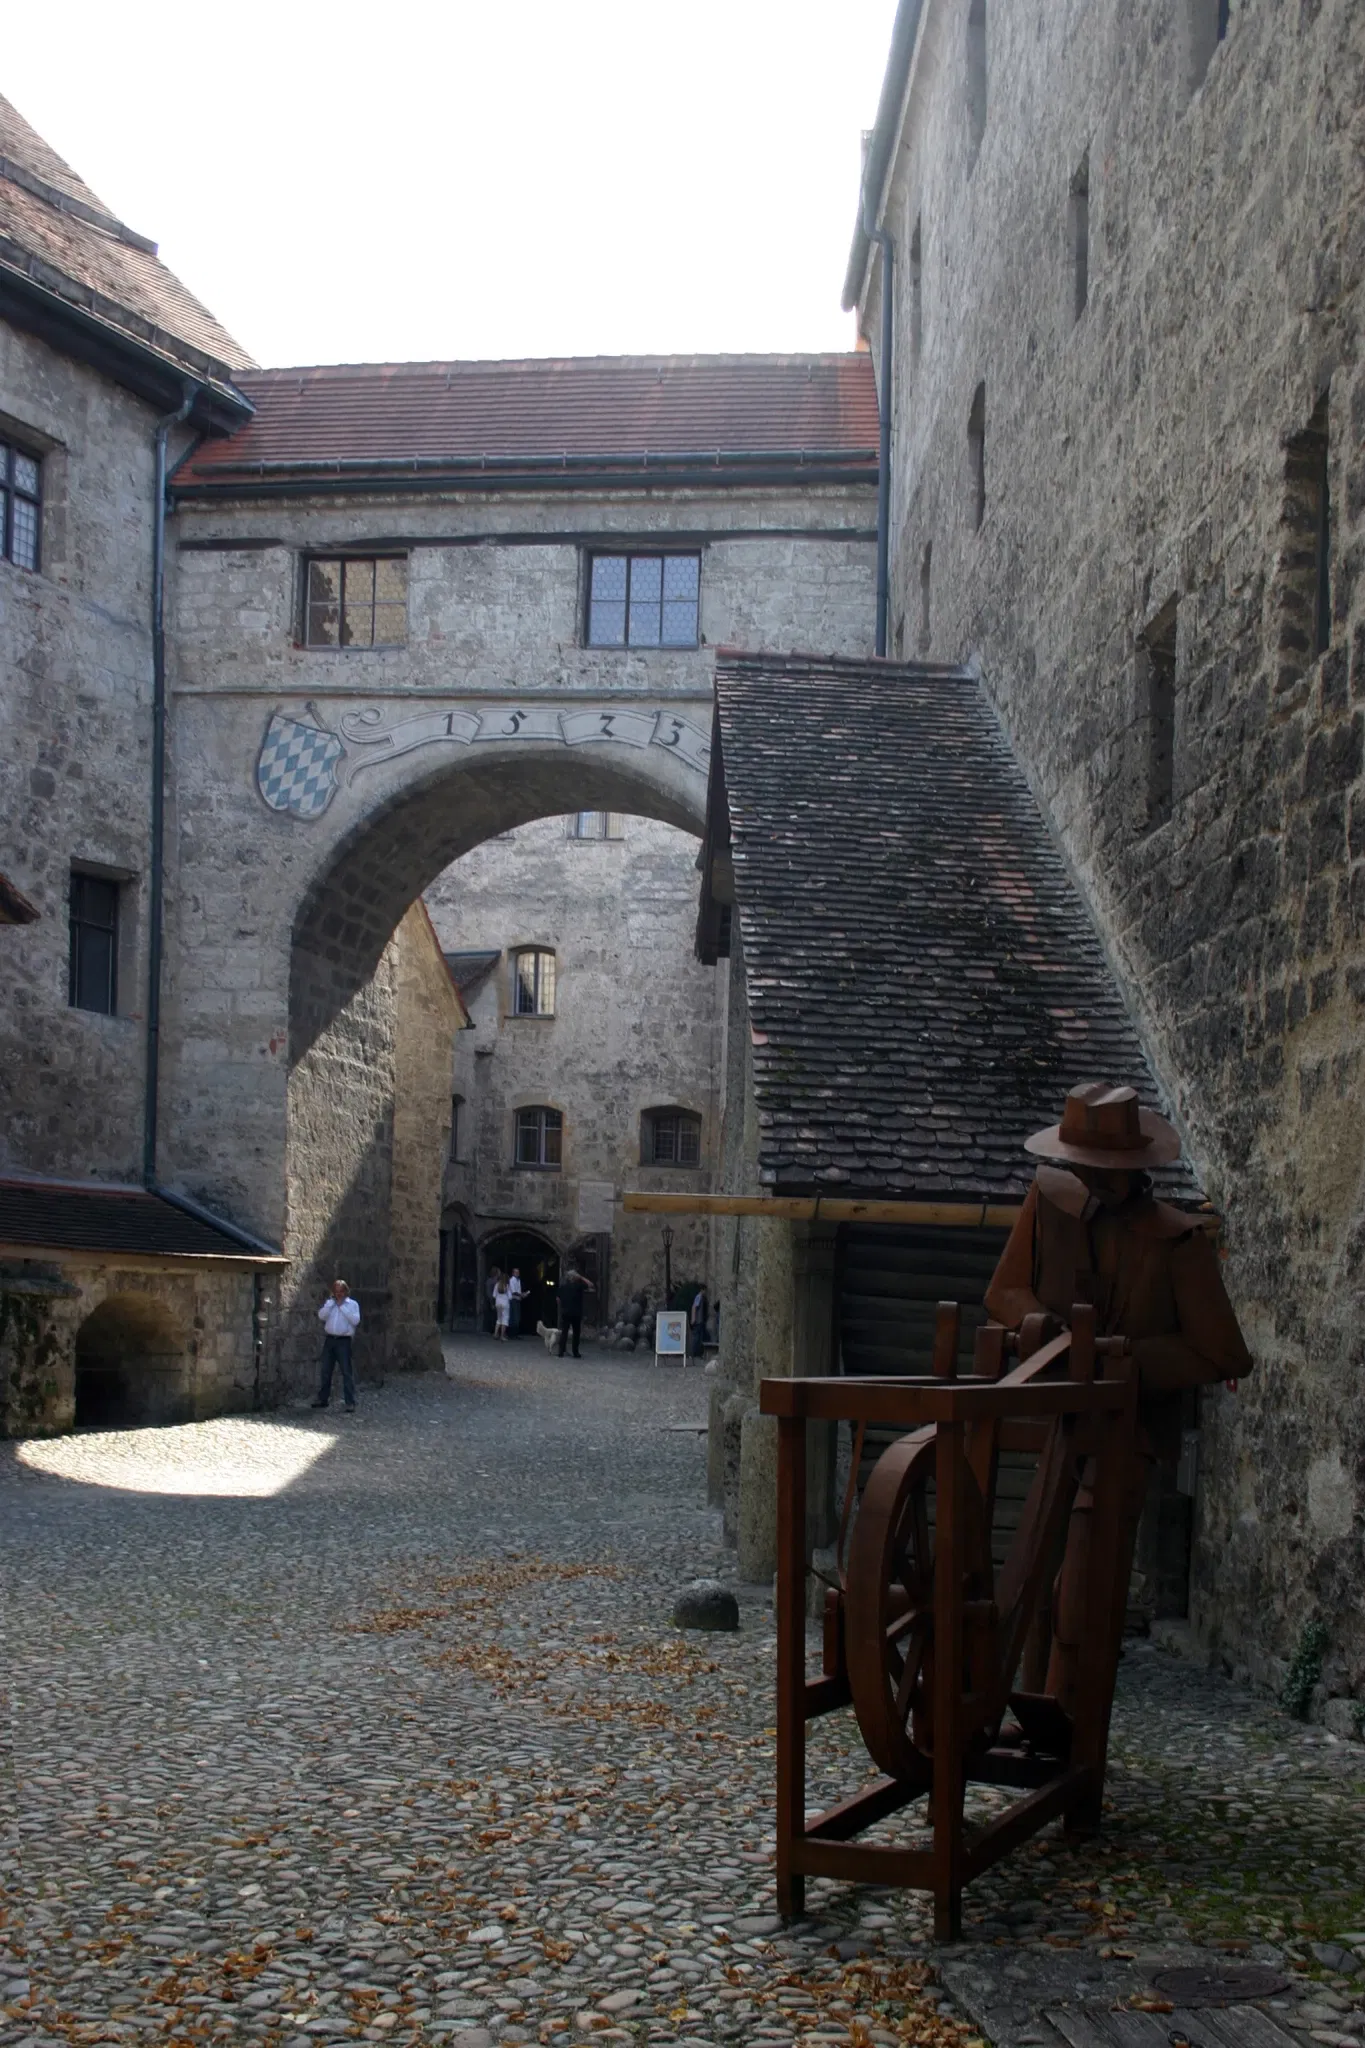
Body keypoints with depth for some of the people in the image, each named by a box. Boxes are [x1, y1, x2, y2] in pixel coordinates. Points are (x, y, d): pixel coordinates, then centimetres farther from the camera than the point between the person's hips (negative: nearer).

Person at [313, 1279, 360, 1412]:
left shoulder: (352, 1304, 2)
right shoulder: (329, 1303, 13)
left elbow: (355, 1320, -13)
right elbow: (321, 1316, -3)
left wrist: (342, 1306, -10)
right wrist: (331, 1302, -7)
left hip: (343, 1341, -4)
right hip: (329, 1340, 4)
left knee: (347, 1372, -7)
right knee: (326, 1371, 10)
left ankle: (350, 1403, -8)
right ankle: (323, 1399, 20)